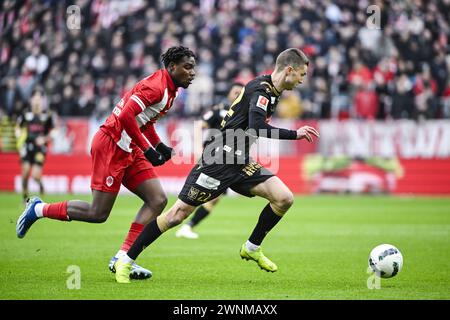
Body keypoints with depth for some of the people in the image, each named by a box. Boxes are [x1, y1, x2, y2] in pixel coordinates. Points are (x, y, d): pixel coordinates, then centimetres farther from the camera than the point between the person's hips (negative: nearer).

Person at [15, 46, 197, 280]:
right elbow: (126, 116, -27)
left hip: (128, 150, 10)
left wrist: (160, 146, 14)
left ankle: (122, 258, -4)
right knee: (98, 214, -8)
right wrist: (147, 150, -22)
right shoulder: (156, 86, -18)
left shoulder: (170, 91, 13)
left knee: (158, 200, -2)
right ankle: (39, 209, 11)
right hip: (111, 145, -10)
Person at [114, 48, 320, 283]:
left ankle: (252, 248, 13)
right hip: (219, 161, -9)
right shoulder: (261, 89, -16)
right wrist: (296, 134, -24)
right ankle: (126, 261, 3)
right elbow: (257, 128, -29)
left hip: (240, 162, 9)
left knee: (284, 199, -6)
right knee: (179, 213, -7)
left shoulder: (271, 91, 12)